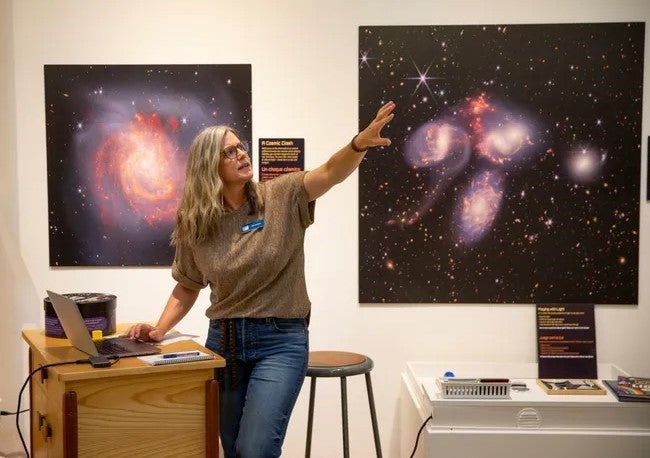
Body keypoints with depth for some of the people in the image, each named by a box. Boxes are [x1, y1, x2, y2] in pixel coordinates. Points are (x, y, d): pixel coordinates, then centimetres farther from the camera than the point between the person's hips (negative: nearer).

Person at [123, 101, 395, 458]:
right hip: (223, 339, 4)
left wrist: (359, 144, -44)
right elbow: (188, 285, 12)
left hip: (280, 341, -3)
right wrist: (160, 329, -2)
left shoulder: (281, 197, -7)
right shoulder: (194, 224, 1)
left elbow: (331, 172, -24)